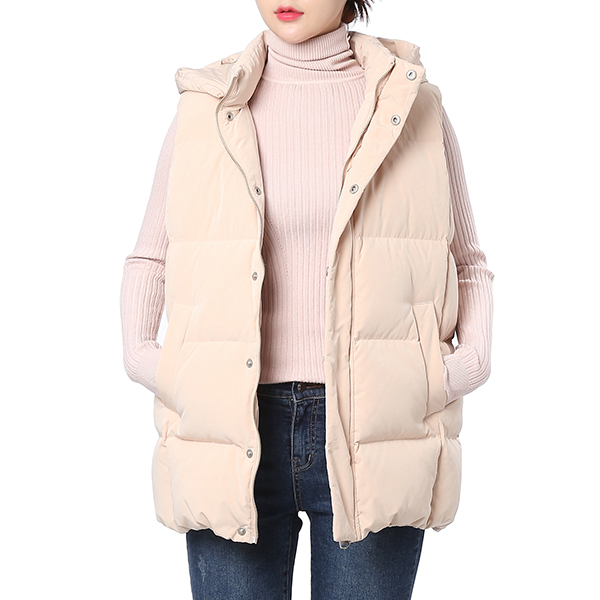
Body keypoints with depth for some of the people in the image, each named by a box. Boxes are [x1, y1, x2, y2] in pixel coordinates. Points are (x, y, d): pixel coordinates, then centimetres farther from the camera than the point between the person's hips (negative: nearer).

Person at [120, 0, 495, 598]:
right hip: (233, 434, 1)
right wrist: (139, 355, -1)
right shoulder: (208, 109, 6)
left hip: (372, 435, 0)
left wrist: (470, 363, -3)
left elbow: (467, 263, 14)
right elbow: (149, 258, 16)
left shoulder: (411, 104, 5)